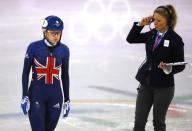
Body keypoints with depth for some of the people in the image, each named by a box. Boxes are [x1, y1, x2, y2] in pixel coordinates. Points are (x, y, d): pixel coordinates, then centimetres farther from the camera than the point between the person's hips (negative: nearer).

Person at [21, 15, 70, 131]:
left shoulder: (64, 50, 1)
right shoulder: (34, 47, -9)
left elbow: (65, 76, 10)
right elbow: (25, 73, -3)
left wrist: (67, 100, 11)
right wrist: (25, 97, -10)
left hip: (55, 96, 3)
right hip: (36, 95, -3)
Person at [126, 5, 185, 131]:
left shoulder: (175, 39, -12)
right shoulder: (152, 34, 3)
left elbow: (181, 65, -10)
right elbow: (131, 39, 8)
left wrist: (169, 68, -29)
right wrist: (140, 24, -3)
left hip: (164, 87, -5)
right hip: (146, 83, 5)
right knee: (139, 121, 4)